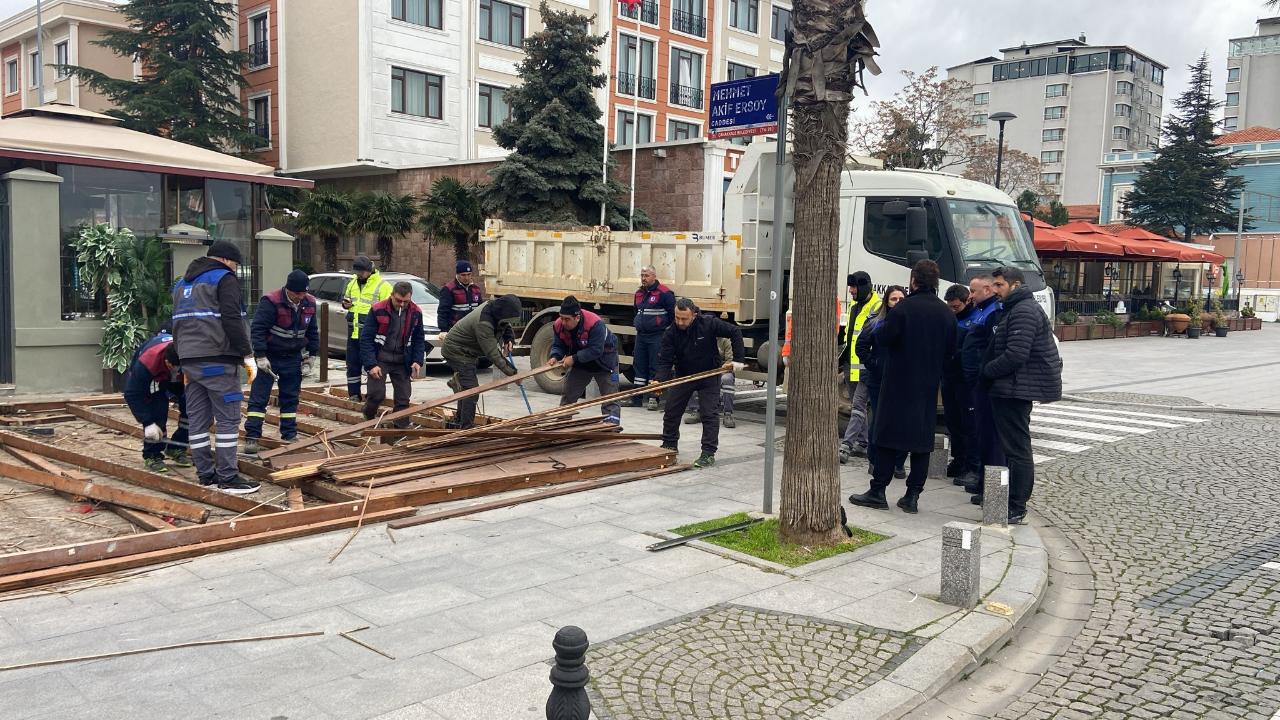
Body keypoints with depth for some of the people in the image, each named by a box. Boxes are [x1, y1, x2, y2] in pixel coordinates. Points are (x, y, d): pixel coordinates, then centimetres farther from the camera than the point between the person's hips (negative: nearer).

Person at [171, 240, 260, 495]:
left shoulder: (183, 282, 22)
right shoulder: (224, 278, -4)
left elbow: (178, 323, 25)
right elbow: (232, 320, -16)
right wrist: (247, 354, -12)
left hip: (190, 359, 8)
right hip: (217, 359, -8)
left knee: (198, 418, 9)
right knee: (228, 418, -6)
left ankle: (205, 474, 14)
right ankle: (228, 477, -7)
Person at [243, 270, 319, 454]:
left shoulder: (309, 303, -1)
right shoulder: (271, 301, -19)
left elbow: (312, 331, 12)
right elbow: (257, 329, -19)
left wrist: (311, 356, 11)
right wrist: (260, 356, -21)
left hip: (294, 358, 5)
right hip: (270, 356, -5)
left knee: (291, 397, 10)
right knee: (259, 397, -5)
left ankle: (289, 436, 18)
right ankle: (252, 437, -3)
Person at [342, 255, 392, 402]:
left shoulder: (382, 285, -8)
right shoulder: (352, 283, 14)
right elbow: (346, 297, 28)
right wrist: (345, 304, 6)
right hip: (353, 332, 7)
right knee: (352, 364, 11)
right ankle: (354, 394, 21)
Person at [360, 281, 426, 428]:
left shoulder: (416, 313, -3)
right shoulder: (377, 310, -14)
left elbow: (419, 339, 8)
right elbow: (366, 339, -12)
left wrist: (418, 361, -6)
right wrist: (371, 364, -18)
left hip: (402, 361, 3)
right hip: (379, 359, -3)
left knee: (403, 397, 1)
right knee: (377, 393, -11)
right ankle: (368, 420, 18)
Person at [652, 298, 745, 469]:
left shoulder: (708, 324, -22)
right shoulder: (671, 333, -16)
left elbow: (735, 332, -13)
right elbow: (665, 360, -17)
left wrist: (738, 359, -18)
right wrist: (659, 379, -35)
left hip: (709, 374, -3)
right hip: (683, 375, 3)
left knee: (709, 413, -9)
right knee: (671, 410, 7)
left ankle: (708, 453, -4)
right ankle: (669, 445, 27)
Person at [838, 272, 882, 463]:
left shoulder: (877, 307, -12)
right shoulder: (854, 306, 16)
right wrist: (842, 357, 25)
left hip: (867, 366, -9)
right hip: (852, 365, 9)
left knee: (858, 406, -12)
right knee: (856, 405, 15)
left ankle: (846, 446, -17)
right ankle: (862, 443, 24)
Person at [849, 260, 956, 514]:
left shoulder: (904, 308, -13)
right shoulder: (947, 313, 5)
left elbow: (883, 338, -12)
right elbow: (951, 352, 9)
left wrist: (882, 328, 8)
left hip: (899, 382, -5)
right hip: (929, 386, 5)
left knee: (886, 436, 2)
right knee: (922, 439, 7)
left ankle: (878, 491, 4)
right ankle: (912, 495, 9)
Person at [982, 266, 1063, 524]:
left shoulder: (1023, 312, -15)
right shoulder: (1017, 309, 19)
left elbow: (1015, 355, -23)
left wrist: (986, 371, -11)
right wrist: (989, 371, 11)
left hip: (1015, 391, -11)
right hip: (1015, 390, 11)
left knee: (1017, 450, -7)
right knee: (1017, 448, 15)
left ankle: (1016, 510, -4)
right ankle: (1015, 504, 23)